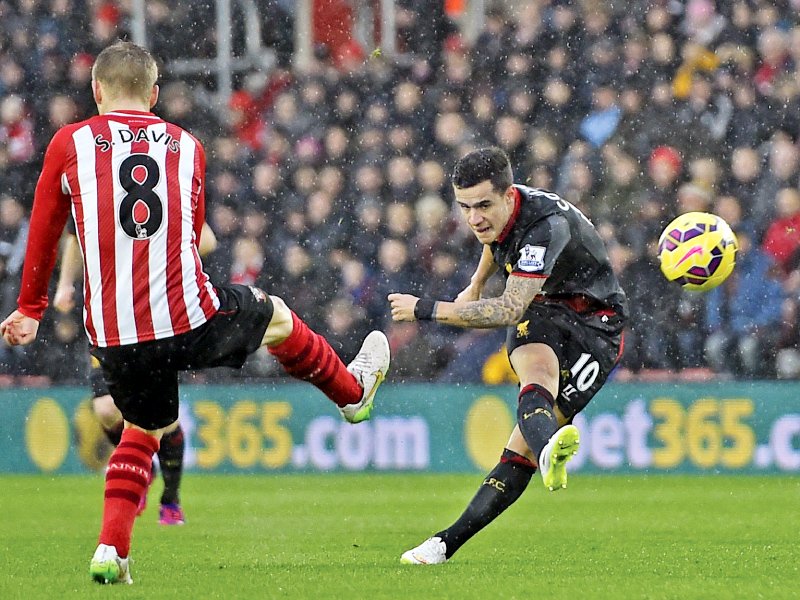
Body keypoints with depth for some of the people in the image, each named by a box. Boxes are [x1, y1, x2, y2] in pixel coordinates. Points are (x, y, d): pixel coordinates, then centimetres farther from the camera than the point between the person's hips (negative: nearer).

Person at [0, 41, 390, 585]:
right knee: (277, 316, 28)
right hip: (189, 320, -1)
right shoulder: (187, 147, 9)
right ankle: (355, 393, 50)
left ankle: (111, 550, 15)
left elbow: (44, 235, 12)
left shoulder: (68, 145, 2)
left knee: (144, 428, 25)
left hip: (113, 337, 1)